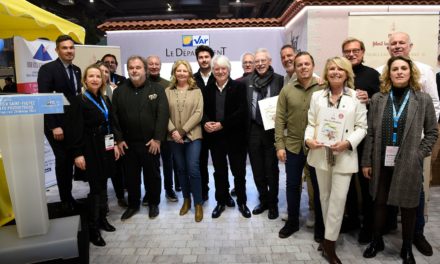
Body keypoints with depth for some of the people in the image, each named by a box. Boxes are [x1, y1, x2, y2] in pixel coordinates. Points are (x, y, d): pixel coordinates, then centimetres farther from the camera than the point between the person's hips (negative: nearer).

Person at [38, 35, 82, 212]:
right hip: (57, 125, -6)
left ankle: (69, 196, 23)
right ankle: (65, 199, 14)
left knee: (70, 160, 11)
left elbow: (77, 96, 11)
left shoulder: (76, 70, 11)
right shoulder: (47, 69, -9)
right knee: (62, 160, -2)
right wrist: (54, 126, -18)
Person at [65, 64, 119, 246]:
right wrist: (77, 153, -18)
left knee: (103, 184, 13)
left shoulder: (105, 100, 10)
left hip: (105, 148, 6)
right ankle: (93, 227, 12)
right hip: (90, 149, -6)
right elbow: (75, 129, -13)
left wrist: (114, 144, 10)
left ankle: (102, 218, 28)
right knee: (96, 187, -1)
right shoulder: (79, 101, -9)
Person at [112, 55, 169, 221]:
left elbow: (163, 115, -9)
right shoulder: (119, 91, 6)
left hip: (150, 142, -2)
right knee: (131, 175, 13)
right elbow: (114, 117, 4)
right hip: (128, 143, 2)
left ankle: (154, 204, 29)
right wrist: (119, 139, -3)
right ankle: (133, 204, 31)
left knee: (153, 174, 11)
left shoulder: (157, 89, -2)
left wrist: (157, 138, -14)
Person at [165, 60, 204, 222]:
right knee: (181, 169, 12)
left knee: (193, 169, -7)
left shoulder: (196, 91, 2)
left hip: (192, 136, -2)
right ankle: (186, 199, 28)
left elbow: (198, 113, -7)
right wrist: (173, 131, -14)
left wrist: (183, 130, -15)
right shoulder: (168, 91, 6)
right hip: (174, 137, 2)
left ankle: (198, 204, 8)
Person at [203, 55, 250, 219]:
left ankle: (242, 202, 26)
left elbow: (242, 111, -15)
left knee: (239, 171, 8)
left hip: (235, 136, -3)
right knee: (219, 171, 13)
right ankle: (221, 202, 28)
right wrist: (206, 123, -16)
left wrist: (222, 124, -20)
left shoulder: (239, 87, -4)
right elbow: (204, 110, 7)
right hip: (215, 137, 3)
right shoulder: (208, 89, 8)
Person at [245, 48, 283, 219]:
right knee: (257, 169, 12)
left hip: (272, 130, -3)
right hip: (253, 130, 3)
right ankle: (263, 200, 30)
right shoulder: (247, 81, 5)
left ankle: (273, 203, 24)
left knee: (271, 169, 8)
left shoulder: (279, 80, -2)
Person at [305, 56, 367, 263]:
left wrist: (348, 142, -17)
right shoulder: (317, 96, 8)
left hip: (344, 155, -3)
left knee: (338, 199, -5)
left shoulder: (356, 97, 0)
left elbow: (361, 127, -1)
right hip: (320, 154, 3)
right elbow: (311, 123, 6)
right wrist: (308, 139, -13)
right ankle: (329, 237, 30)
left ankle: (329, 243, 8)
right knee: (325, 196, 13)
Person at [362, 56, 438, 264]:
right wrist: (366, 161, -1)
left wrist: (419, 155, -6)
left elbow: (432, 132, 5)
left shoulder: (423, 100, 1)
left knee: (408, 205, 10)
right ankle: (377, 241, 32)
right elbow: (370, 132, 1)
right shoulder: (378, 99, 2)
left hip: (409, 164, -1)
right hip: (381, 162, 1)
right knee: (379, 203, 12)